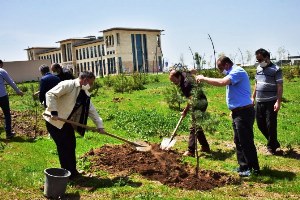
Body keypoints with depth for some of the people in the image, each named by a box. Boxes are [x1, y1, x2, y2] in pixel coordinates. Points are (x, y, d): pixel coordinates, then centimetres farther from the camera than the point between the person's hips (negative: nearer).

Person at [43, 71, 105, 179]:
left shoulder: (85, 94, 9)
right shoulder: (68, 85, -18)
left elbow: (92, 110, 11)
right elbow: (50, 94, -24)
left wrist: (99, 125, 6)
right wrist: (54, 112, -28)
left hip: (67, 122, 9)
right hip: (55, 121, -9)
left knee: (71, 145, 13)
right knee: (64, 146, -5)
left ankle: (72, 171, 27)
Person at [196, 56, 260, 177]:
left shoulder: (237, 72, -15)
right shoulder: (233, 73, 17)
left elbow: (222, 82, -31)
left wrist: (203, 78, -21)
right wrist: (233, 110, 18)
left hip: (244, 112, -11)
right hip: (238, 112, 11)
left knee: (246, 142, -3)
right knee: (239, 141, 15)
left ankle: (254, 169, 8)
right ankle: (244, 167, 25)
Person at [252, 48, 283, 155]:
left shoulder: (276, 70, -9)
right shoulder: (258, 69, 11)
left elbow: (280, 87, -11)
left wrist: (278, 102, -18)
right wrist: (253, 97, 18)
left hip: (271, 102, -7)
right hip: (259, 102, 7)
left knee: (271, 125, 0)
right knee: (260, 124, 11)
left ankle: (272, 146, 18)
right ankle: (274, 142, 29)